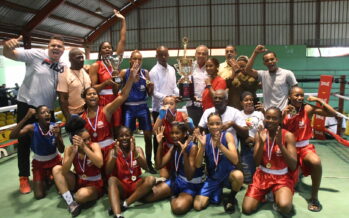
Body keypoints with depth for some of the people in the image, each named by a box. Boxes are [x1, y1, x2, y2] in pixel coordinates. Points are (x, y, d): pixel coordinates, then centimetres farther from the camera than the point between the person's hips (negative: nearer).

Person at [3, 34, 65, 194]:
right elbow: (9, 54, -16)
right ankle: (24, 178, 17)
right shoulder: (35, 55, -9)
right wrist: (7, 46, -39)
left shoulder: (63, 67, 6)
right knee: (24, 142, 4)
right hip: (27, 106, -5)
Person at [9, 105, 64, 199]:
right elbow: (12, 136, -40)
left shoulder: (55, 127, -18)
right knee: (39, 195, -6)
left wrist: (57, 136, -36)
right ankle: (46, 179, 26)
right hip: (39, 163, -1)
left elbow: (62, 150, -18)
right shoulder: (32, 128, -22)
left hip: (55, 160, 1)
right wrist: (26, 118, -43)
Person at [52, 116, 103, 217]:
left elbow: (100, 163, -35)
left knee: (82, 194, -37)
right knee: (56, 169, -16)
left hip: (94, 185, -4)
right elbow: (64, 172, -20)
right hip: (78, 182, 4)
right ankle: (71, 203, -19)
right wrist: (74, 153, -30)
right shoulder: (69, 149, -9)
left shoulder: (94, 146, -16)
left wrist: (84, 147, -36)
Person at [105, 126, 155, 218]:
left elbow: (145, 167, -15)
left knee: (151, 179, -26)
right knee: (112, 179, -33)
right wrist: (115, 154, -28)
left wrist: (134, 152, -29)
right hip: (121, 187, -1)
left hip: (135, 185, 1)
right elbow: (107, 172, -15)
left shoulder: (138, 149, 2)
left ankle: (124, 205, -28)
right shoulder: (113, 151, 0)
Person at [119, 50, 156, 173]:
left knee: (148, 136, 3)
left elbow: (150, 94, 4)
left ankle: (149, 163, 20)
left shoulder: (145, 73, 1)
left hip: (142, 107, 2)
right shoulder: (124, 73, -4)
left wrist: (151, 87, -17)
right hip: (128, 108, -2)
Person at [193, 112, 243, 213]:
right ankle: (217, 191, 20)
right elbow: (198, 165, -13)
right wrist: (202, 145, -27)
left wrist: (220, 145, -38)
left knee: (238, 175, -37)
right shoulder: (205, 138, -7)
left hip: (228, 174, -2)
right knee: (198, 206, -11)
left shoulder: (227, 136, -14)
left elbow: (235, 160, -26)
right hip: (212, 177, 2)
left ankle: (231, 199, -4)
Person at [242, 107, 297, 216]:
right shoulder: (260, 134, -2)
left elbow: (293, 166, -16)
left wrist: (280, 144, -26)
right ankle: (264, 194, 20)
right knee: (246, 209, -9)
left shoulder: (288, 136, -11)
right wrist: (262, 142, -22)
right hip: (262, 175, 3)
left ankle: (277, 196, 4)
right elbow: (256, 162, -6)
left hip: (282, 177, -3)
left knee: (285, 206, -31)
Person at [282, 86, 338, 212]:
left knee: (316, 162, -35)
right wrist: (283, 116, -19)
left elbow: (333, 113, -10)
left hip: (304, 147, -1)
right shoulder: (284, 111, -3)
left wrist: (318, 100, -13)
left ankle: (314, 197, -16)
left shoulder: (308, 109, -7)